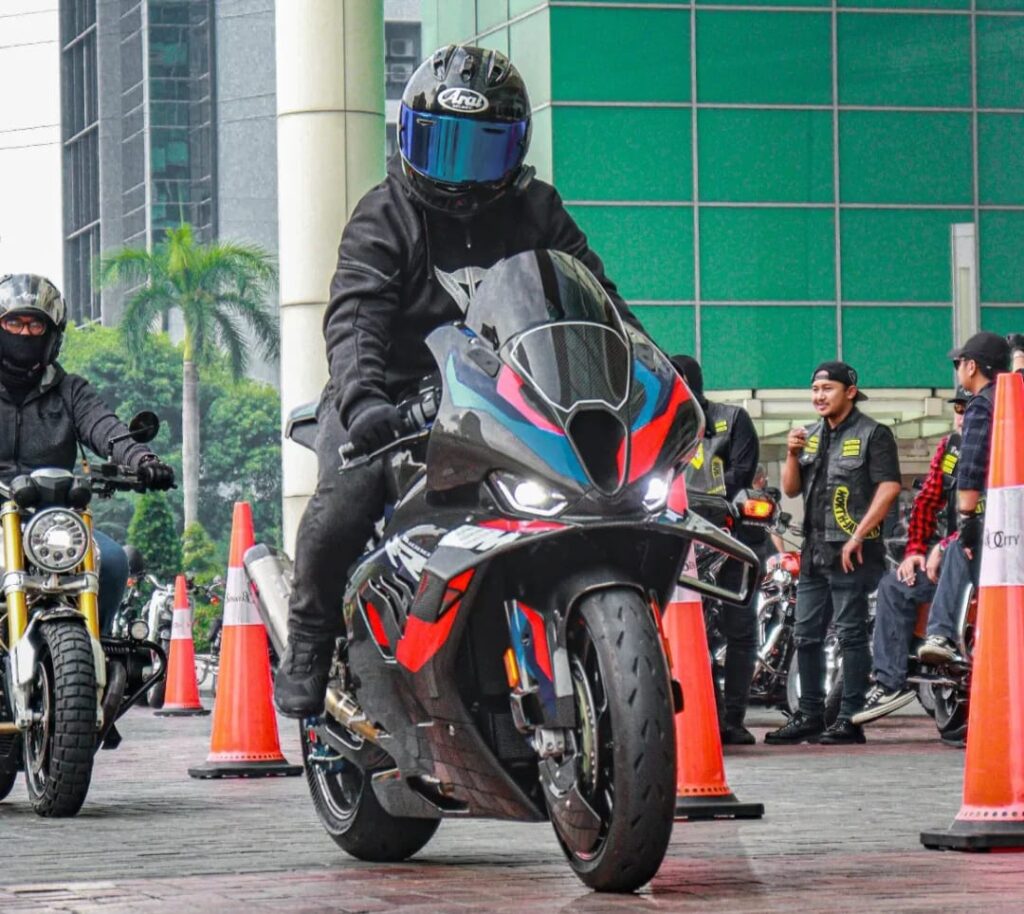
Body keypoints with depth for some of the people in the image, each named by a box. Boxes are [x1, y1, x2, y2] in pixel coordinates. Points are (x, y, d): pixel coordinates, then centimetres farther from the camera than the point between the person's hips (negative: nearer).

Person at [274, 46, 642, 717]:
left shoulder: (535, 212, 12)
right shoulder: (383, 219, -1)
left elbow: (594, 296, 5)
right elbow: (354, 317, -17)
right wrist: (361, 398, -37)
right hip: (397, 403, -3)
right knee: (344, 502, -28)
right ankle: (309, 644, -4)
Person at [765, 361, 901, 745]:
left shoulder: (873, 434, -3)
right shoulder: (811, 436, 18)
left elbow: (888, 487, -12)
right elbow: (791, 489, 17)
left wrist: (858, 536, -18)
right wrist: (792, 455, -2)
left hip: (851, 552, -8)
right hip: (814, 552, 8)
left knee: (851, 634, -7)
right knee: (806, 636, 8)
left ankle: (851, 718, -5)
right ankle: (810, 716, 15)